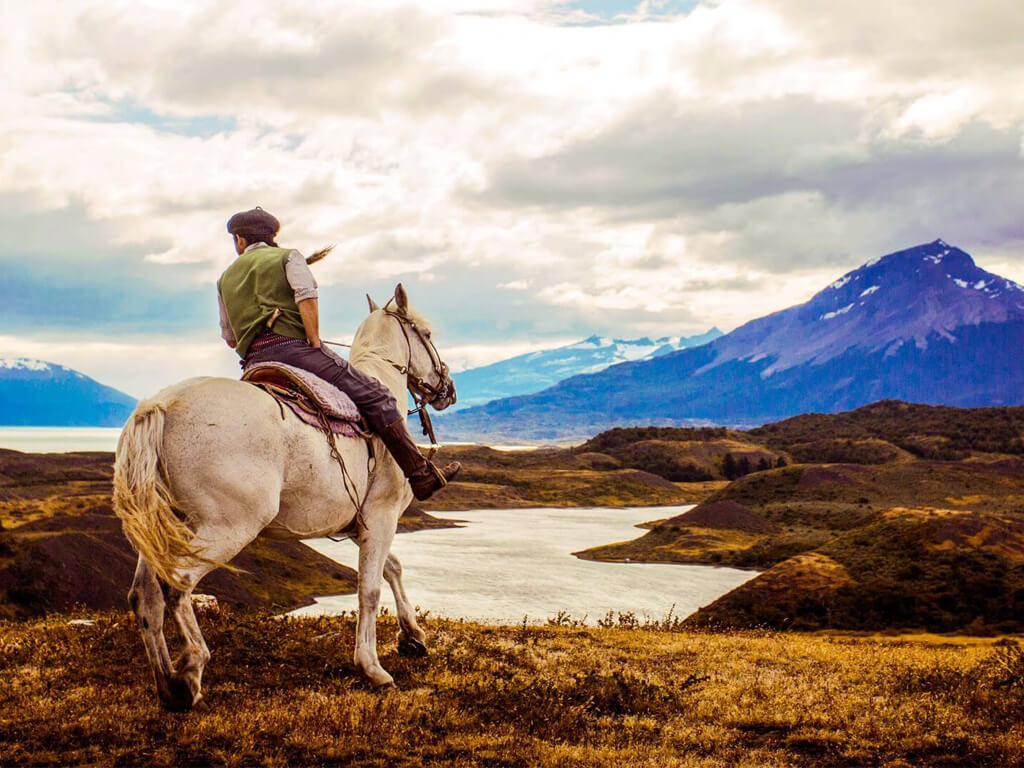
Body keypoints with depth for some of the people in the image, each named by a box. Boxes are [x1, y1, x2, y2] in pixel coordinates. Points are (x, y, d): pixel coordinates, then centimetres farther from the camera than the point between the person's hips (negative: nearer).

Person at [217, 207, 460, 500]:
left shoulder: (225, 278, 24)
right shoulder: (287, 257, 11)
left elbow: (230, 338, 26)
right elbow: (306, 296, -10)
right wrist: (315, 343, -6)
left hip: (254, 363, 6)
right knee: (375, 397, -5)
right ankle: (422, 475, -10)